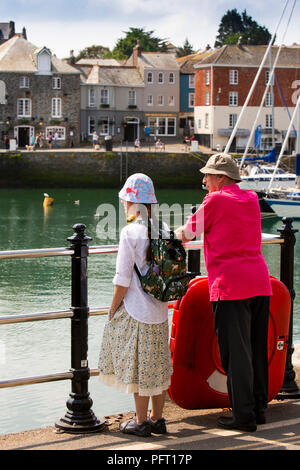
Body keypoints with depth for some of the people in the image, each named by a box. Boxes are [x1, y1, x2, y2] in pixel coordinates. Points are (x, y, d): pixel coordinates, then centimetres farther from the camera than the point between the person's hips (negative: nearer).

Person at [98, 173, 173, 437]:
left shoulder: (130, 232, -15)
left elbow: (123, 279, -15)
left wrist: (113, 310, -5)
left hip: (136, 311, -6)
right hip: (160, 310, 7)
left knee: (138, 366, 3)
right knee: (158, 363, 14)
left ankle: (141, 422, 10)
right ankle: (157, 419, 21)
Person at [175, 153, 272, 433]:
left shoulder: (216, 200, -5)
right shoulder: (251, 199, 14)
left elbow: (187, 233, 6)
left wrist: (174, 235, 26)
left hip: (230, 286, -7)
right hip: (260, 282, 7)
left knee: (236, 354, -3)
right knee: (257, 350, 13)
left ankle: (244, 415, -1)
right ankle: (259, 408, 20)